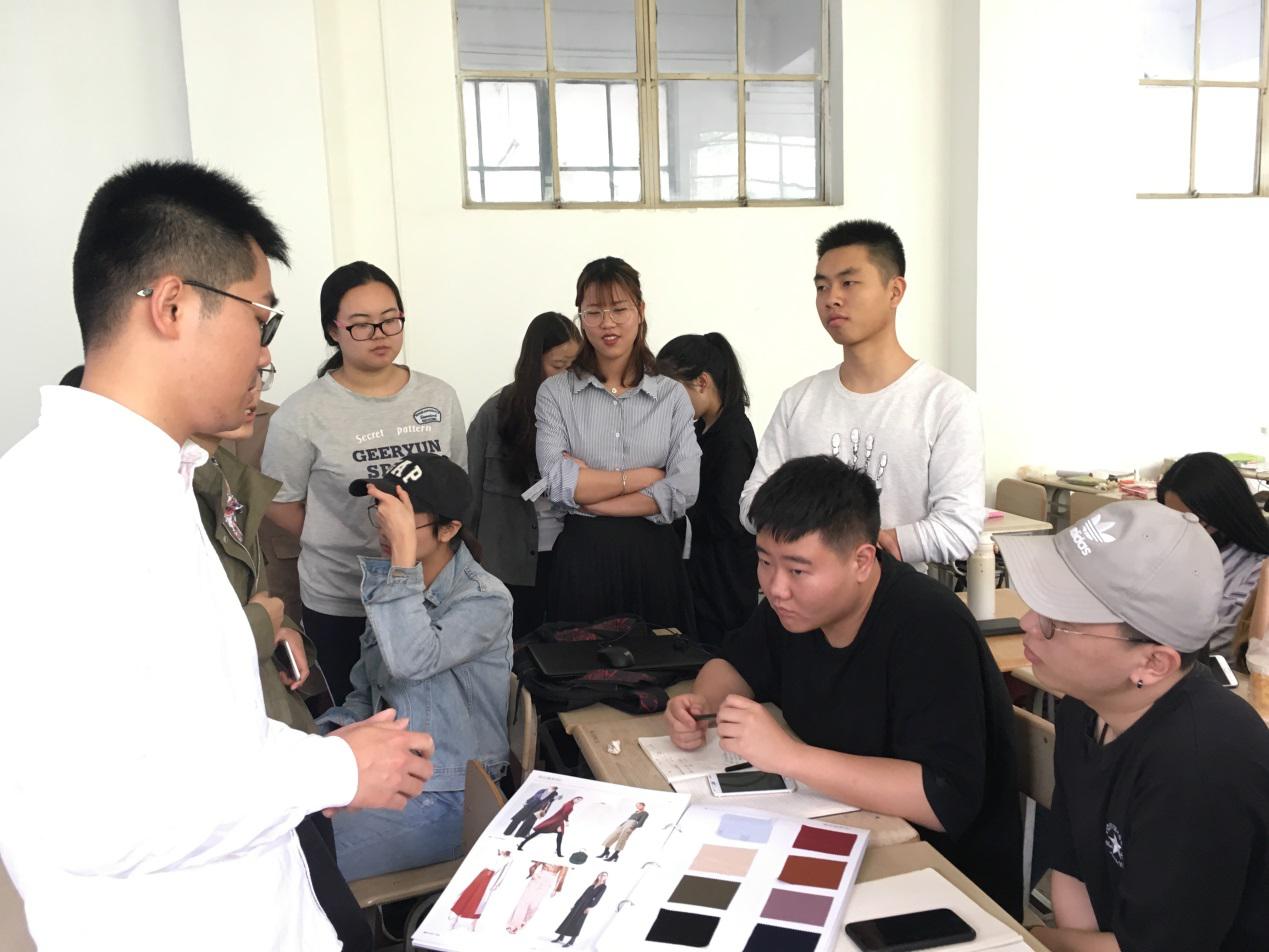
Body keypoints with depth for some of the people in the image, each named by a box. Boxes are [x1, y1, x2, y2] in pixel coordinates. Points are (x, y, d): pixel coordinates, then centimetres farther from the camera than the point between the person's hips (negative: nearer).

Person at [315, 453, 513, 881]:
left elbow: (411, 661, -34)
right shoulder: (394, 582, 7)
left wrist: (405, 553, -34)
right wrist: (330, 737, -6)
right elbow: (366, 692, 14)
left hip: (442, 797, -7)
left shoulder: (486, 601, -16)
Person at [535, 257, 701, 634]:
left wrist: (588, 492, -10)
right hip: (581, 557, -1)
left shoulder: (672, 396, 4)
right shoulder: (555, 393, 2)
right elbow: (558, 483, -9)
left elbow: (682, 493, -8)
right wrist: (641, 476, -8)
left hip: (654, 557, 1)